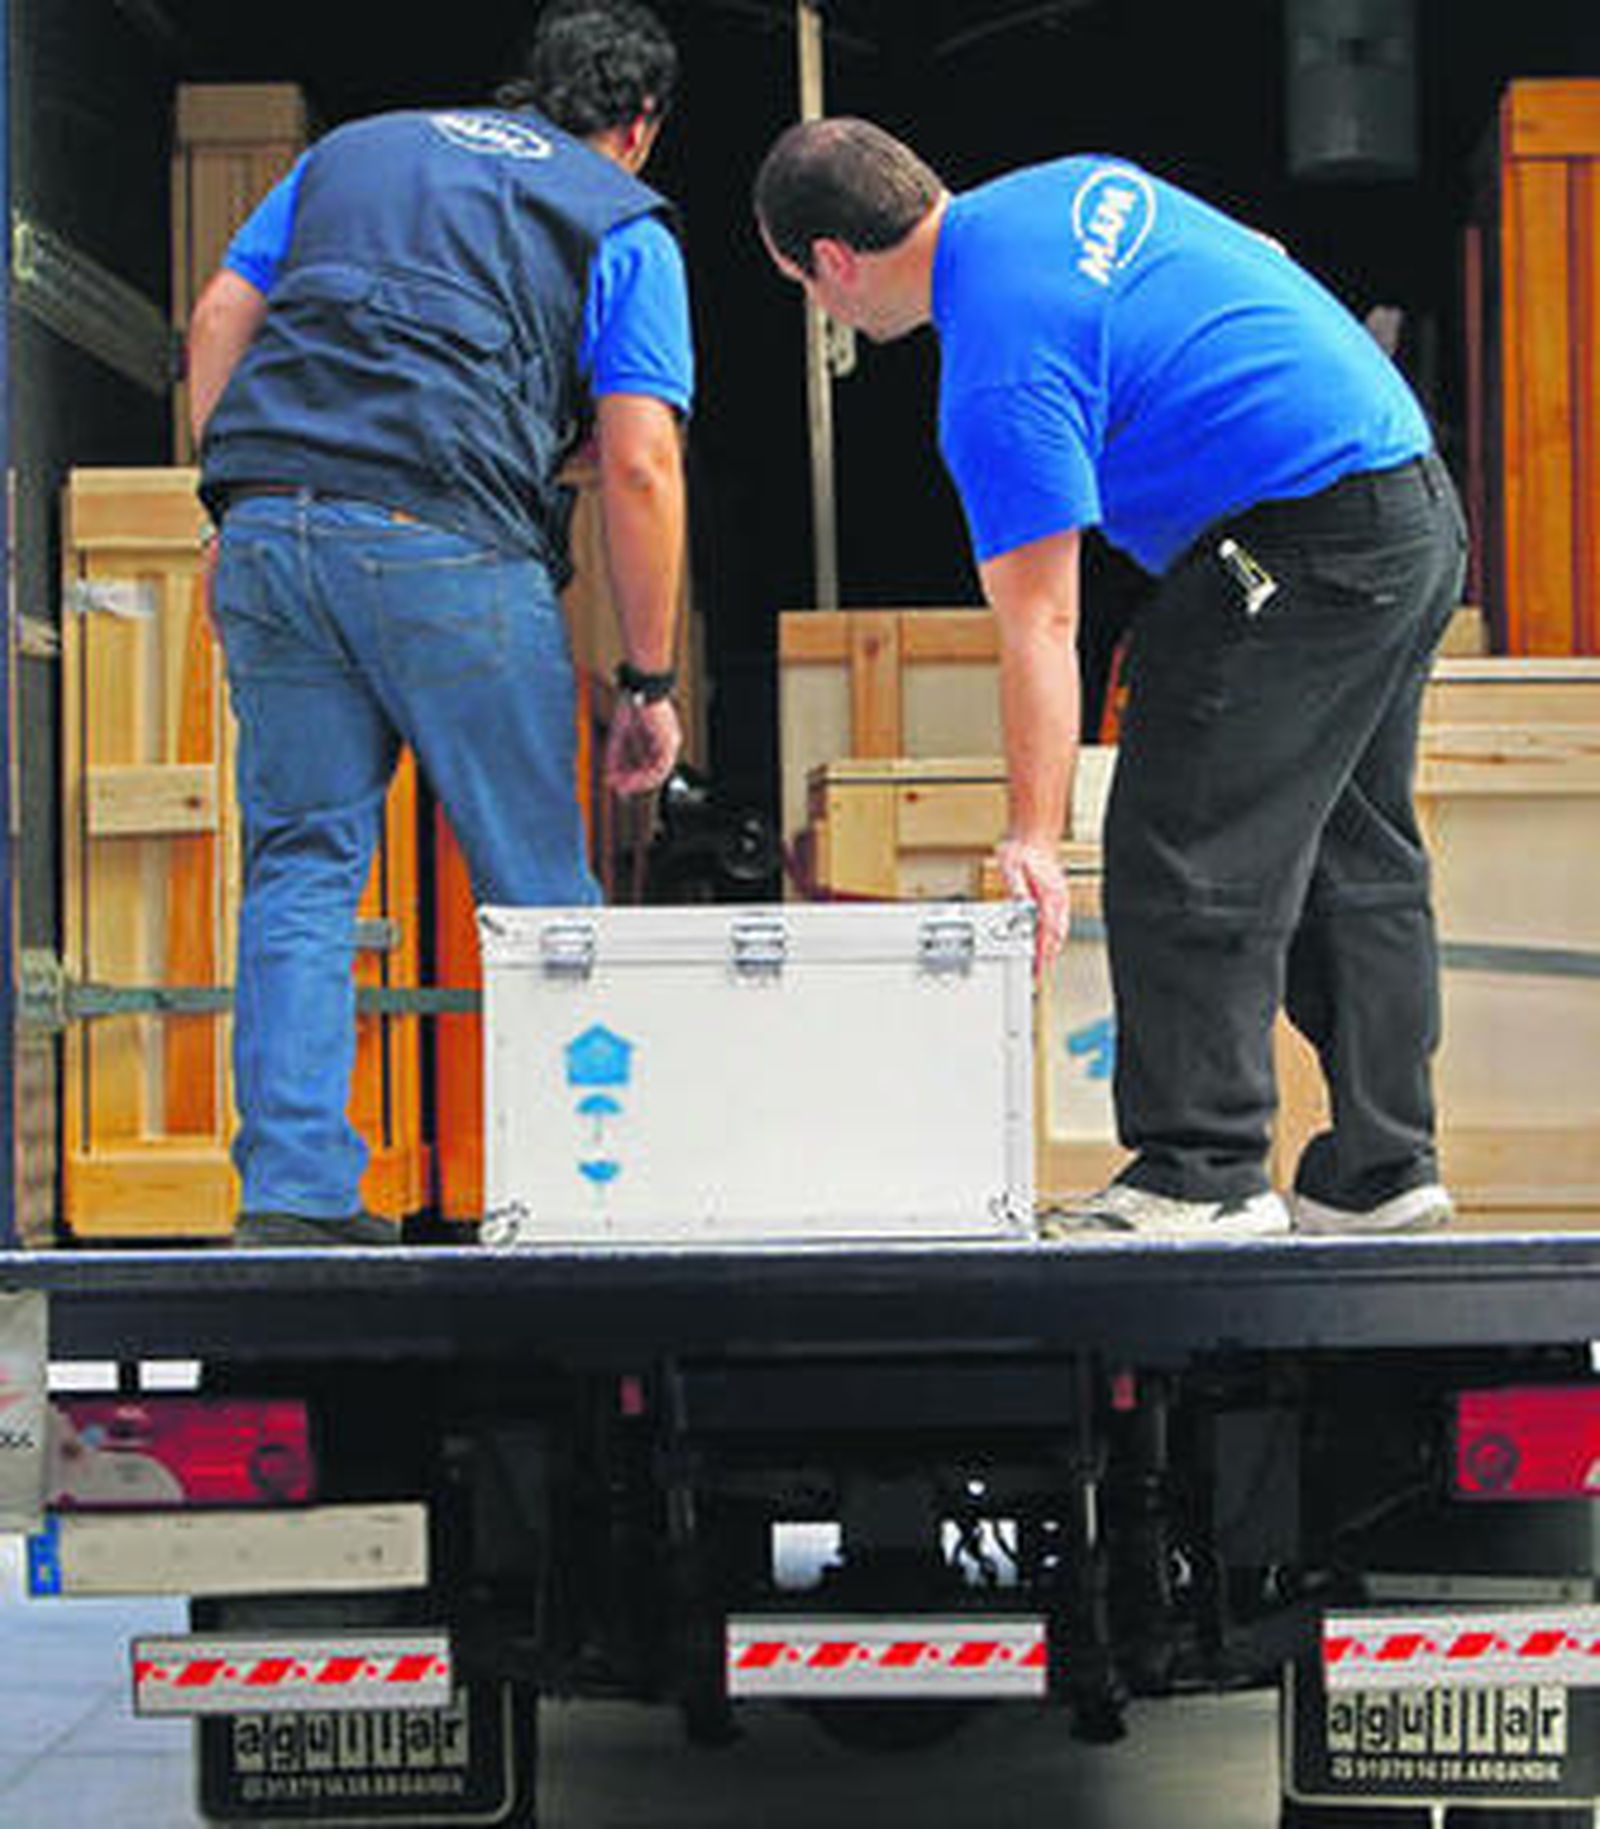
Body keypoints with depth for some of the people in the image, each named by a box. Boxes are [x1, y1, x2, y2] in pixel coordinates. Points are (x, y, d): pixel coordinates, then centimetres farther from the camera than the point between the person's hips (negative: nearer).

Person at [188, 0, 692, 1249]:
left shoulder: (355, 149, 26)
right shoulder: (623, 224, 12)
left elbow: (220, 318, 17)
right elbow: (639, 463, 2)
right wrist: (651, 681, 6)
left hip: (269, 529, 4)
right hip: (446, 545, -4)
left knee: (301, 867, 9)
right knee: (536, 886, 7)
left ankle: (292, 1190, 3)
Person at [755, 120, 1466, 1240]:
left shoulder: (1000, 377, -17)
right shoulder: (1081, 184, 11)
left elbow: (1040, 626, -20)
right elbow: (1269, 269, 22)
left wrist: (1034, 840, -18)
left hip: (1306, 548, -10)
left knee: (1182, 865, -5)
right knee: (1359, 863, 14)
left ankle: (1205, 1176, -1)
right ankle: (1383, 1169, 19)